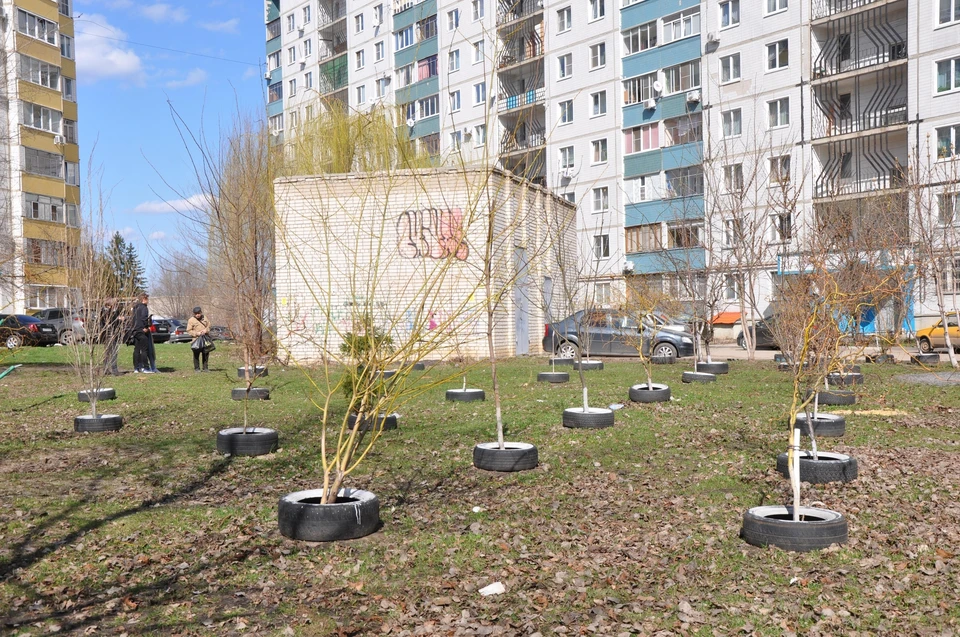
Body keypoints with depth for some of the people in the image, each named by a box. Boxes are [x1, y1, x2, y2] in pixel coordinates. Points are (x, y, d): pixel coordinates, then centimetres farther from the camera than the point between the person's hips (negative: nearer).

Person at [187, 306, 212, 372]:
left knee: (206, 354, 6)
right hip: (196, 339, -4)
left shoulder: (205, 318, 10)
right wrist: (196, 333, -16)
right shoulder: (191, 320, -2)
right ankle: (196, 368, 3)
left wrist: (206, 330, -7)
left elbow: (209, 326, 15)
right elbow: (189, 330, -3)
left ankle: (205, 368, 15)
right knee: (196, 354, -5)